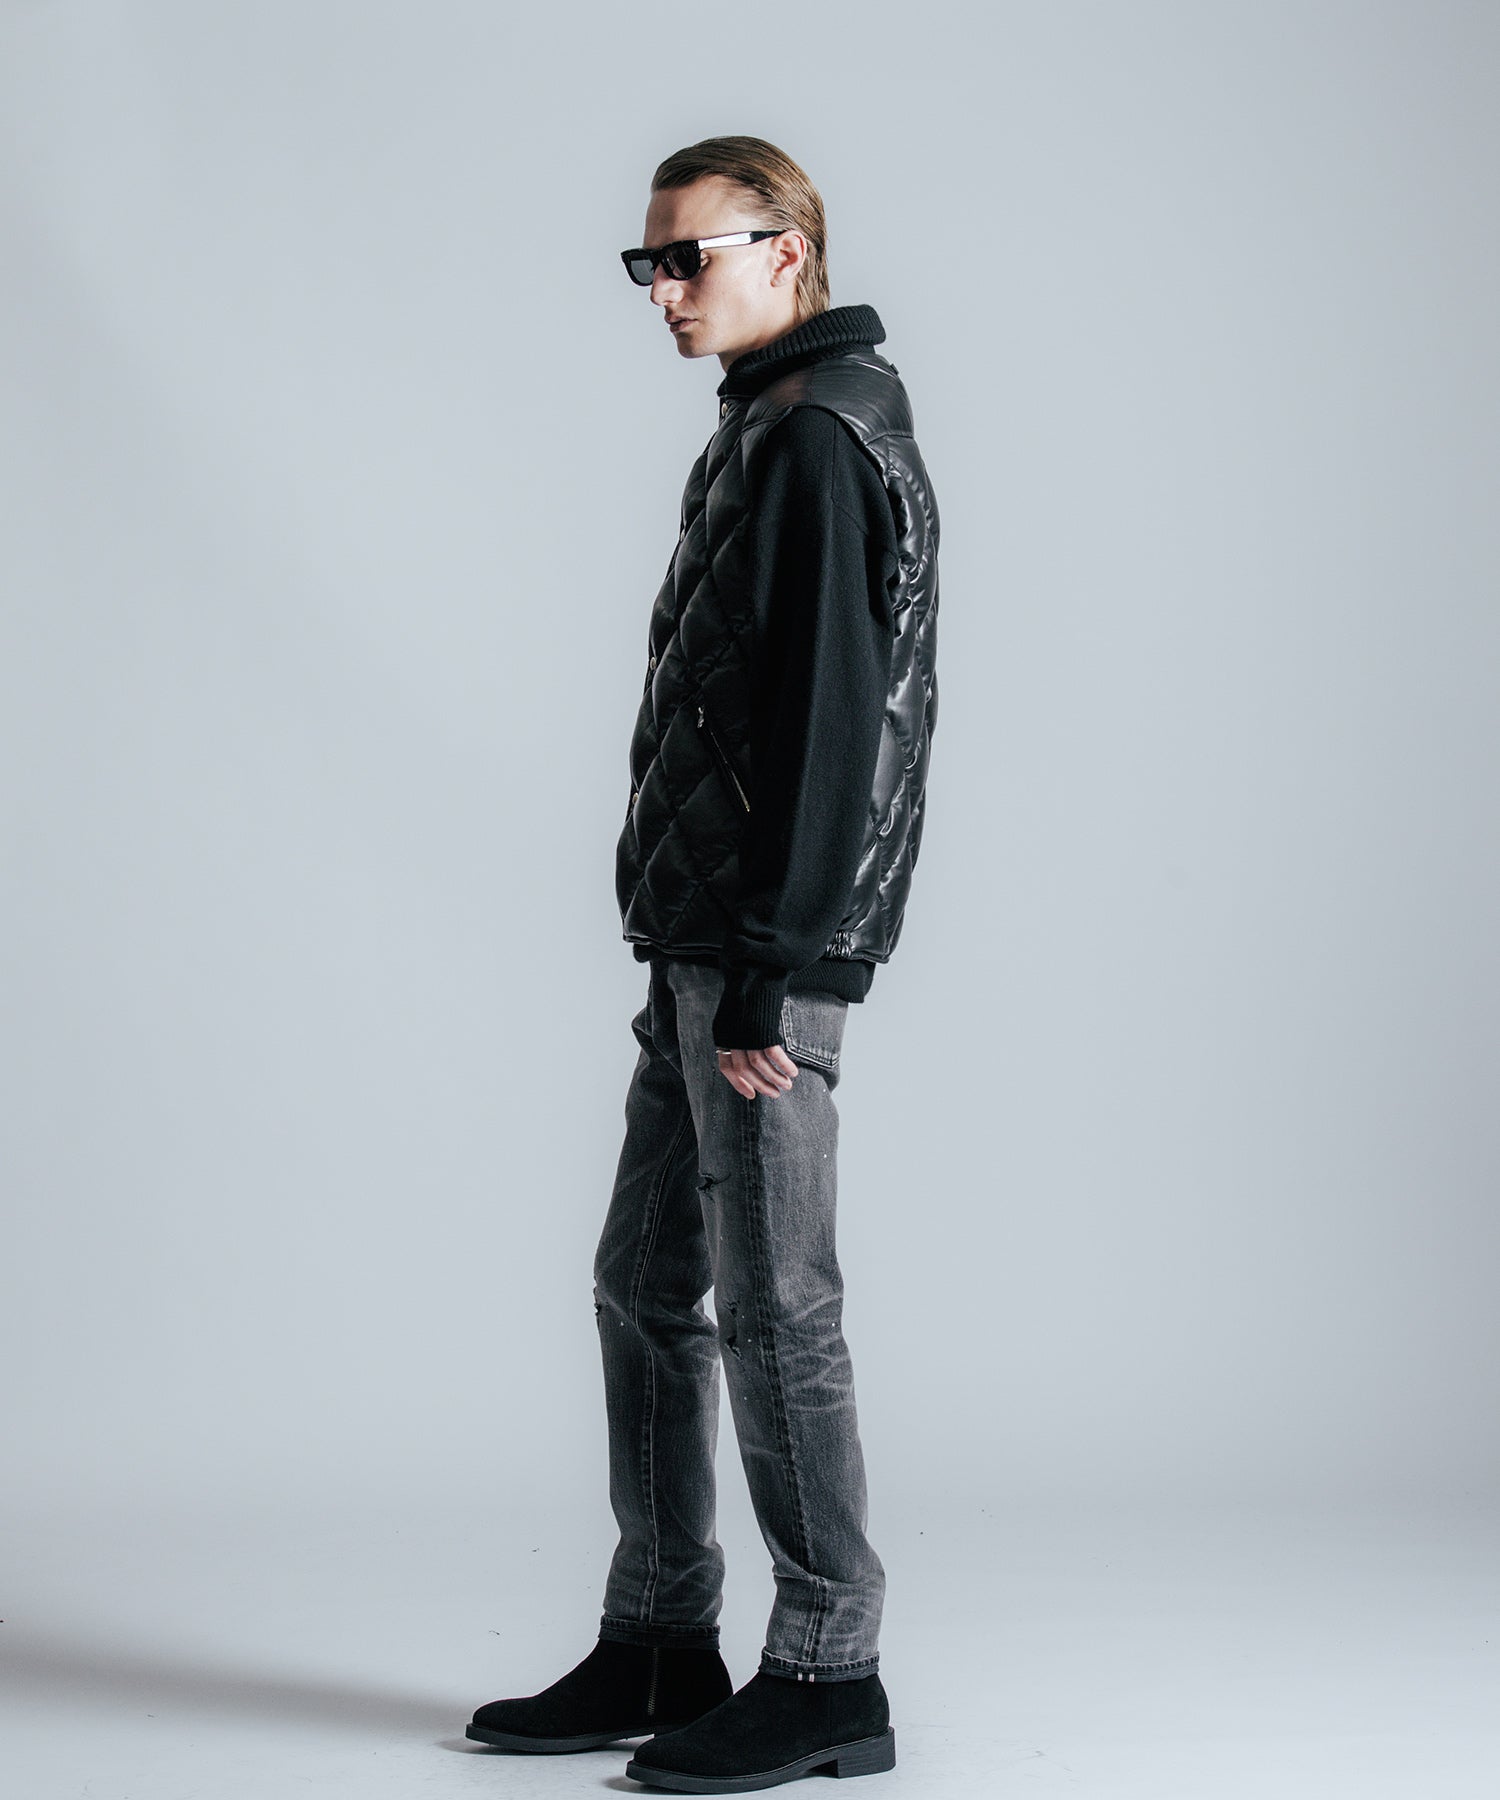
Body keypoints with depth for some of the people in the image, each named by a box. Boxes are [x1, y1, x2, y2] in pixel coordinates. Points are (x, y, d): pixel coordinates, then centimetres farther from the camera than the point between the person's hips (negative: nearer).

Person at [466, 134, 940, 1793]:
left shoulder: (821, 440, -12)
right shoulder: (766, 432, 20)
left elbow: (826, 717, -19)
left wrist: (764, 972, -21)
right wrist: (702, 961, 20)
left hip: (764, 953, -10)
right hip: (702, 944, 10)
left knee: (770, 1304, -4)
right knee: (645, 1286, 13)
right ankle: (659, 1648, 21)